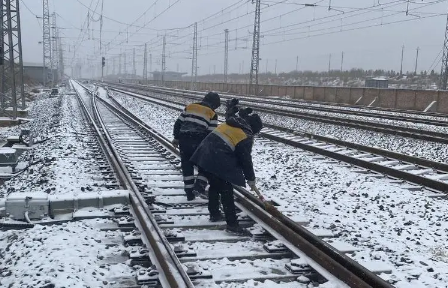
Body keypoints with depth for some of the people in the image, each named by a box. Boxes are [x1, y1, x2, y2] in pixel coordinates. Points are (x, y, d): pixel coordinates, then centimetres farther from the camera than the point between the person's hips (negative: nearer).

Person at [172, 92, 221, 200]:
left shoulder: (189, 107, 15)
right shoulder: (212, 114, 3)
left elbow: (178, 123, 12)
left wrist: (176, 138, 19)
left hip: (184, 139, 4)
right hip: (199, 141, -3)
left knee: (187, 165, 15)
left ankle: (189, 192, 17)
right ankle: (201, 183, 0)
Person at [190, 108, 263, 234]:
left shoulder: (229, 124, 16)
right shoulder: (245, 137, -7)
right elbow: (245, 159, -2)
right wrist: (251, 178, 10)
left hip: (205, 157, 8)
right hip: (219, 164, -8)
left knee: (214, 186, 25)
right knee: (226, 192, 0)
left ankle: (214, 214, 38)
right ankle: (232, 224, 1)